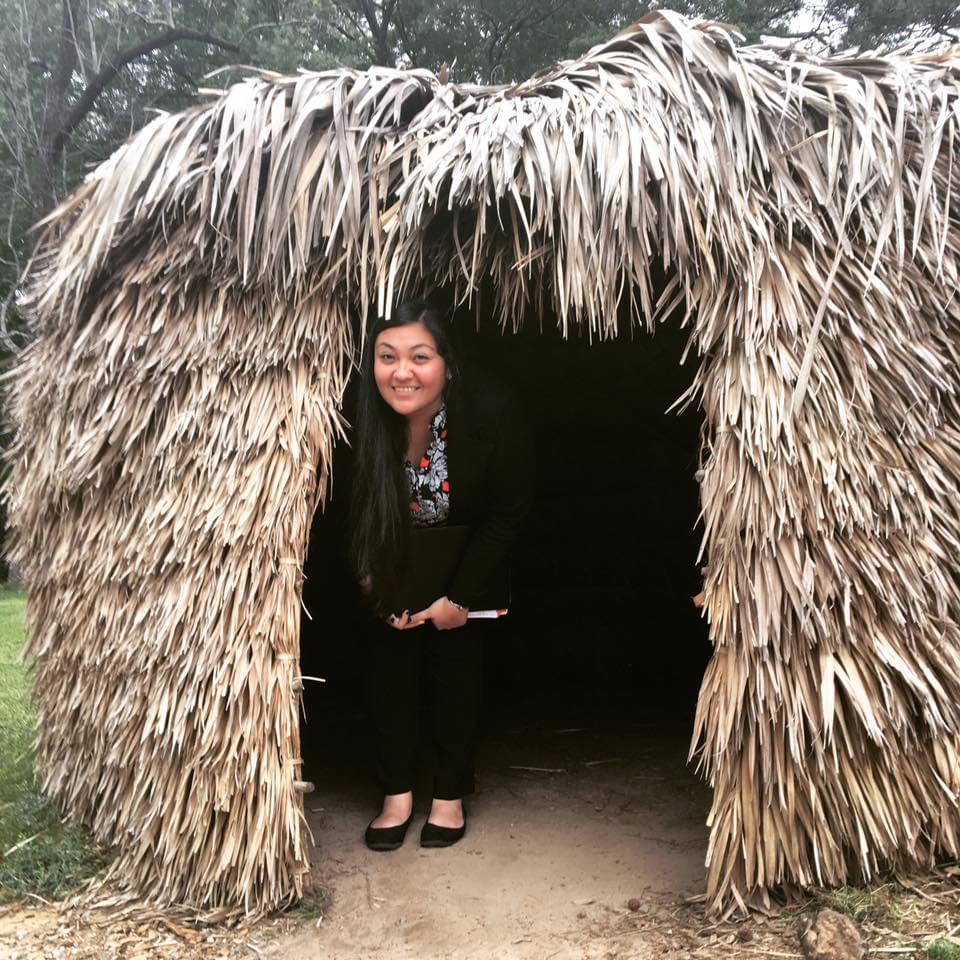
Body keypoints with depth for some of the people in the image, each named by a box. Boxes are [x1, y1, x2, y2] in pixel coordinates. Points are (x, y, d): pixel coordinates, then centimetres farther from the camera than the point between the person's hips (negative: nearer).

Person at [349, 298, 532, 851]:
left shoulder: (490, 413, -32)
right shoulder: (361, 421, -28)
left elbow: (509, 511, -19)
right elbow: (354, 519, -11)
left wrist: (459, 596, -18)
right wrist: (377, 590, -16)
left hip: (468, 559, -1)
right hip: (396, 562, 2)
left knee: (456, 662, 0)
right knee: (390, 659, -1)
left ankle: (450, 796, 17)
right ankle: (397, 795, 15)